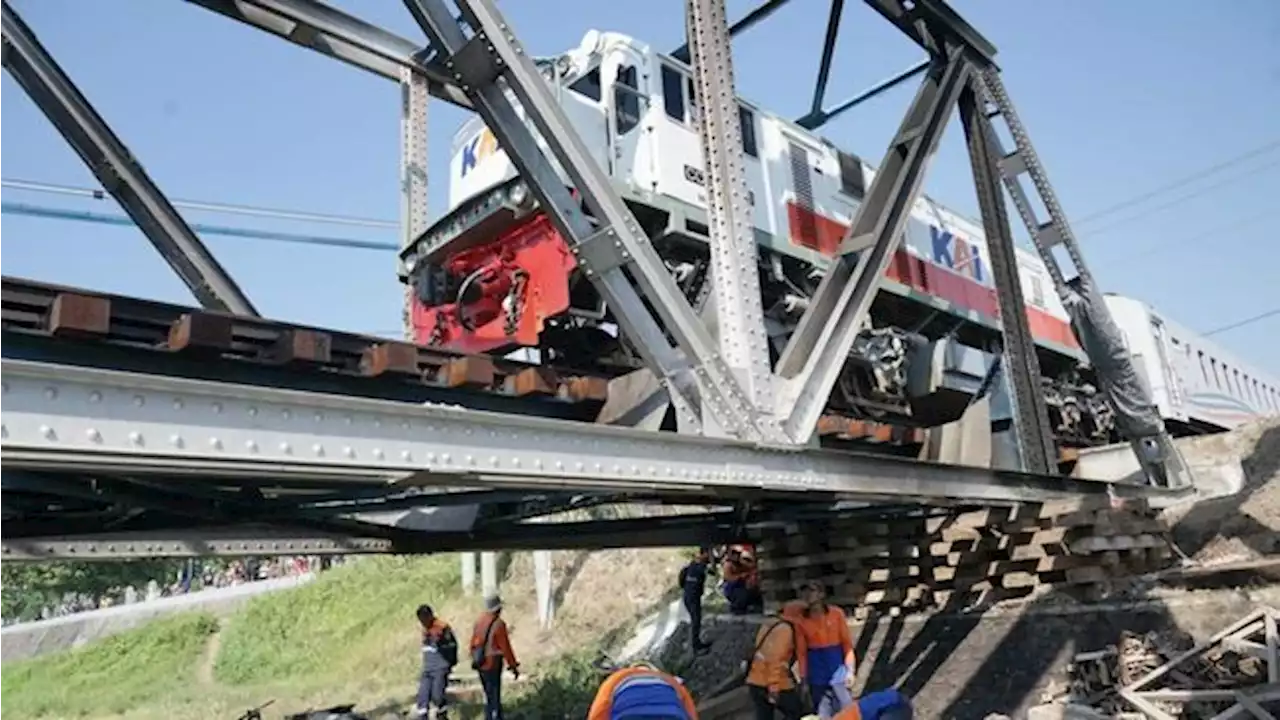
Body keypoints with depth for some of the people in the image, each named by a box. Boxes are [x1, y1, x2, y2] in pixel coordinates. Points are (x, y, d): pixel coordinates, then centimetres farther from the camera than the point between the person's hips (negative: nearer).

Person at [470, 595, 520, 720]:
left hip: (480, 664, 7)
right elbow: (505, 647, -15)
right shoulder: (499, 624, -18)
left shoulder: (479, 621, 2)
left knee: (488, 694, 21)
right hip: (492, 664, -7)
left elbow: (473, 643, 9)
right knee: (494, 696, 2)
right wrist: (513, 666, -7)